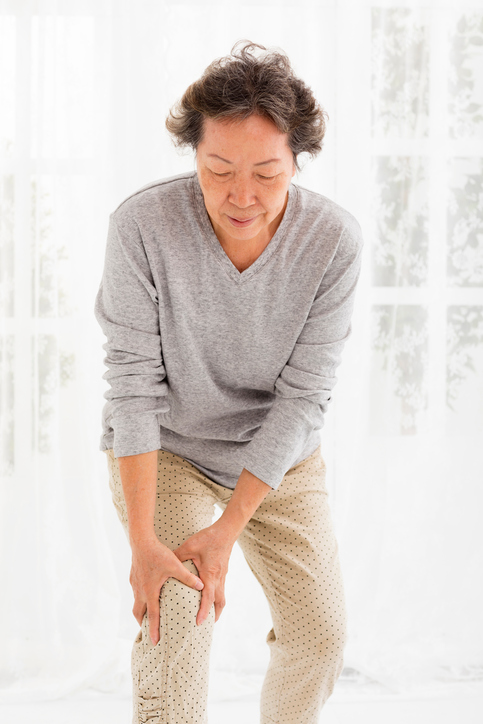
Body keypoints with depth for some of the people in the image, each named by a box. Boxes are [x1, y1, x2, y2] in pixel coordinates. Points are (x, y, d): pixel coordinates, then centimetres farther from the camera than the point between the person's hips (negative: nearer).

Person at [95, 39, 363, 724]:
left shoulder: (335, 240, -23)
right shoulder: (143, 224, -28)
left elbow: (304, 395, -20)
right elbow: (133, 383, -25)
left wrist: (228, 530, -23)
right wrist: (142, 542, -27)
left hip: (278, 455, 3)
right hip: (164, 446, -2)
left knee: (319, 637, 6)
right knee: (177, 622, -19)